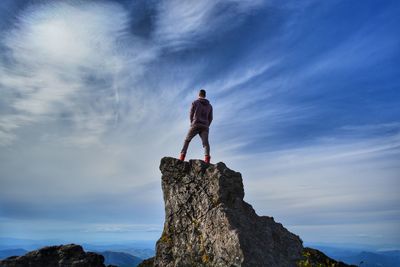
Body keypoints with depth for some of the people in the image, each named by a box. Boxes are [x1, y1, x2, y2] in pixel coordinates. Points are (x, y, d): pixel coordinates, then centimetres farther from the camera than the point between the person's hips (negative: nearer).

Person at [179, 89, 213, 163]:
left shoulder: (194, 103, 7)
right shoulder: (209, 105, 19)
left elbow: (191, 115, 4)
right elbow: (210, 118, 14)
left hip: (195, 125, -2)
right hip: (205, 126, 2)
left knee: (186, 140, 10)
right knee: (205, 143, -9)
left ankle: (182, 156, -3)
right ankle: (207, 157, -33)